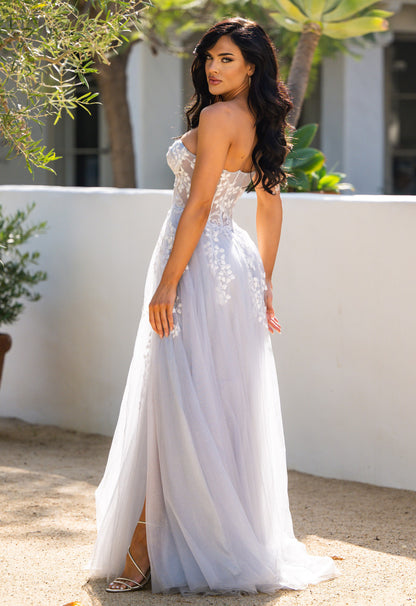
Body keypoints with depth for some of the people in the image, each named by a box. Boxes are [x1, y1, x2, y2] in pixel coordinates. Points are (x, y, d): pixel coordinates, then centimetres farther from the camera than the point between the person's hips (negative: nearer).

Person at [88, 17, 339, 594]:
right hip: (237, 263, 9)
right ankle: (248, 540, 18)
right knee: (229, 403, 12)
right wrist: (263, 285, 21)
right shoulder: (260, 124, 13)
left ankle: (146, 548, -3)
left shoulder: (216, 118, -14)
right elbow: (271, 209, 17)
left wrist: (168, 283, -18)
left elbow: (198, 206, -18)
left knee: (176, 401, -6)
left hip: (198, 265, -9)